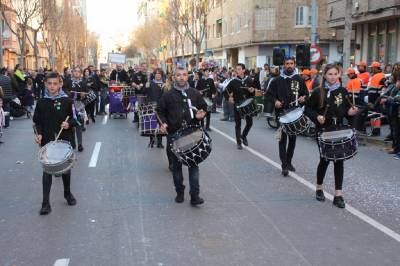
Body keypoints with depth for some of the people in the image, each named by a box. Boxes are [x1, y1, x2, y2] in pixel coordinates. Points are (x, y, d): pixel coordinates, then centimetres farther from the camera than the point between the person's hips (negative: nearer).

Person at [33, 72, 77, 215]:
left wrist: (68, 124, -18)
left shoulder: (66, 101, -4)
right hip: (47, 141, 0)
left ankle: (68, 193, 37)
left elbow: (74, 118, 2)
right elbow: (37, 121, 6)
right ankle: (45, 203, 4)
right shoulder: (41, 102, 0)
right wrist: (38, 134, -10)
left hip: (64, 140, 0)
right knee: (47, 171, 0)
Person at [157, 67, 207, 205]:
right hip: (173, 134, 0)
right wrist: (163, 122, -8)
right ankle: (180, 192, 24)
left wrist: (200, 115, -7)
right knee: (176, 165, 9)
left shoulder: (195, 94, 5)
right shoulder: (168, 95, 2)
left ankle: (194, 195, 0)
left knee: (193, 163, -3)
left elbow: (204, 108, 15)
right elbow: (160, 111, 9)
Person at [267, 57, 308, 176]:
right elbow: (270, 93, 7)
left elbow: (306, 94, 12)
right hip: (282, 113, -2)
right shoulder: (277, 80, 3)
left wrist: (303, 98, -10)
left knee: (293, 138, 11)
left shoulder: (299, 80, 7)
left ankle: (289, 162, 25)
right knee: (283, 138, -7)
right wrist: (275, 101, -11)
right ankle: (284, 166, -7)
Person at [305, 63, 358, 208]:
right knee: (324, 160, 5)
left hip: (339, 130, 2)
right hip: (323, 130, -2)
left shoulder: (343, 91, 3)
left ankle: (338, 194, 4)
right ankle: (319, 188, 28)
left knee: (339, 160, 0)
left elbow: (346, 109, 12)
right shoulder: (318, 92, -5)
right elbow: (308, 109, -1)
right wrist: (317, 117, -17)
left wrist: (351, 112, -9)